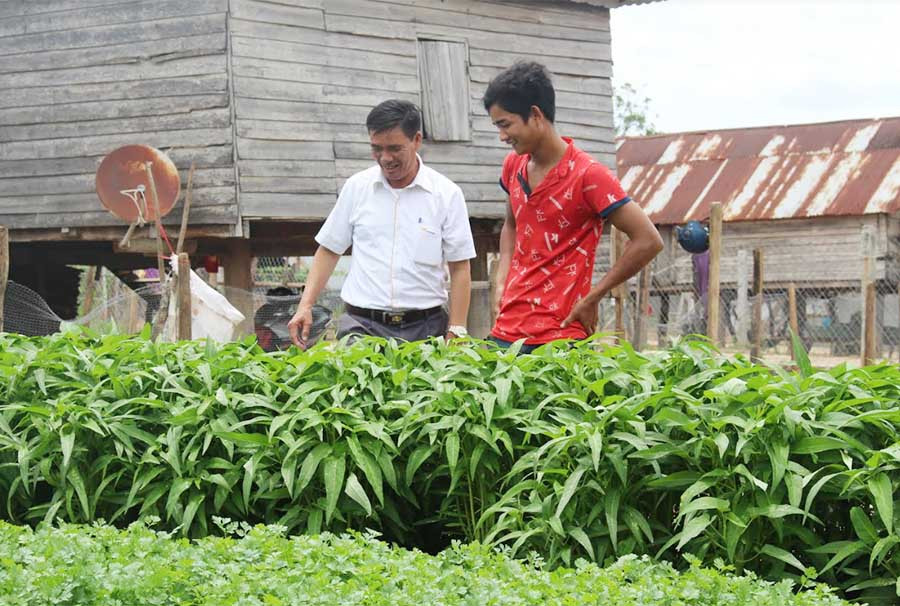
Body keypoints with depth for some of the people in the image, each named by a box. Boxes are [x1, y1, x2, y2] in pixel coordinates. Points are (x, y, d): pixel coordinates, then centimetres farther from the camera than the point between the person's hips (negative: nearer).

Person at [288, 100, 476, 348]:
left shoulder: (447, 194, 2)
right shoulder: (356, 187, 8)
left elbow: (459, 269, 2)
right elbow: (329, 250, 15)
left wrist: (455, 334, -6)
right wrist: (306, 305, 3)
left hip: (425, 329, 0)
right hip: (362, 326, 1)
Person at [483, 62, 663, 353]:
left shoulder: (587, 175, -11)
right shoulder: (513, 166, 10)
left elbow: (648, 241, -12)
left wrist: (591, 299, -8)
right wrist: (502, 281, 11)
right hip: (505, 331, 6)